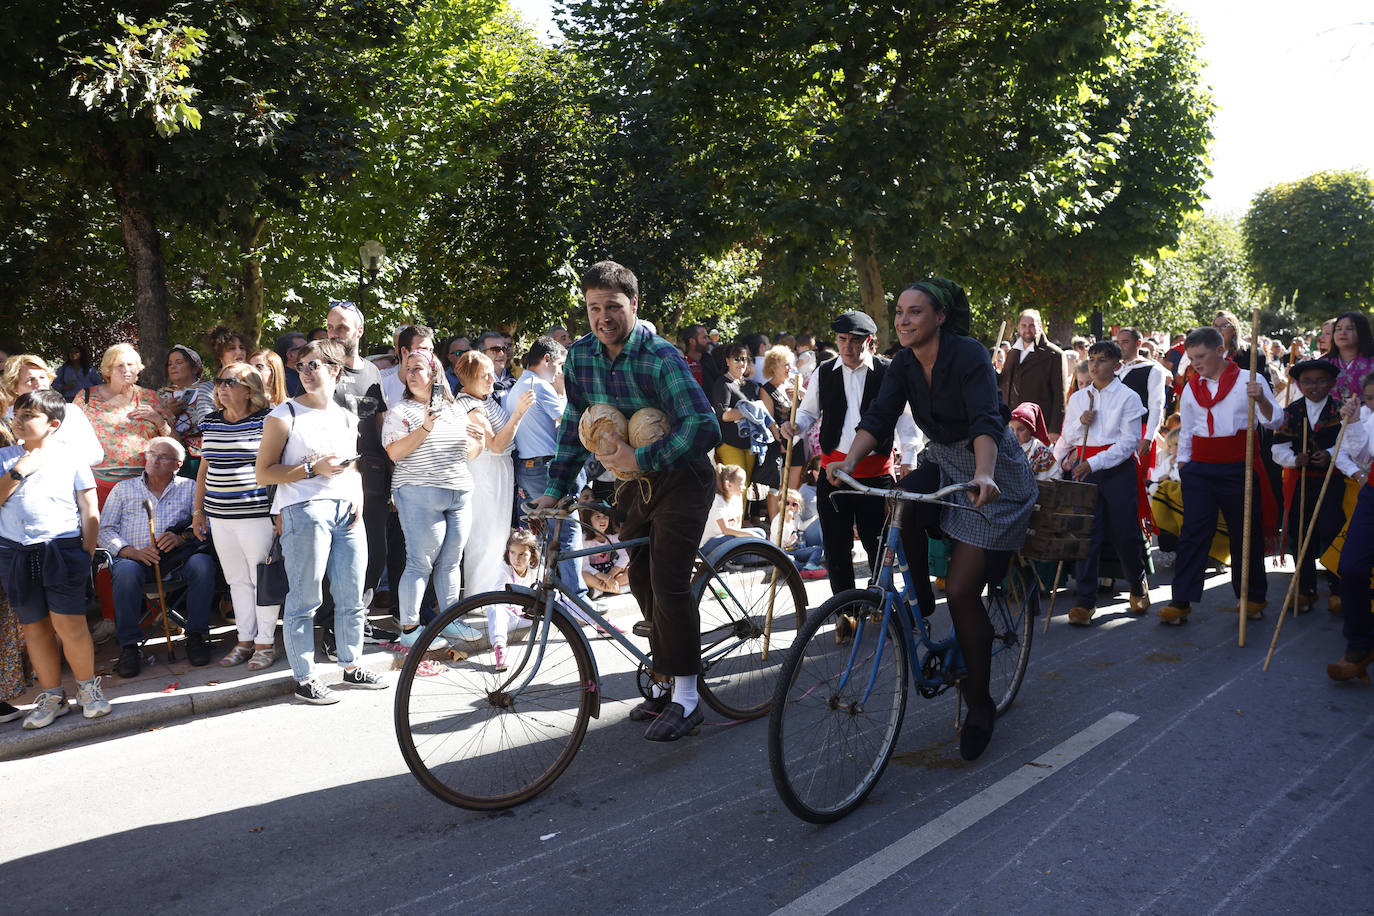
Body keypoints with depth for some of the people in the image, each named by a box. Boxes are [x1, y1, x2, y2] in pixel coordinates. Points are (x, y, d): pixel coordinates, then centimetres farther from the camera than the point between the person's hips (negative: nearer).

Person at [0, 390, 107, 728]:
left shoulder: (71, 459, 3)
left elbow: (89, 510, 4)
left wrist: (87, 552, -1)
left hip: (62, 549, -3)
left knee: (69, 624, -8)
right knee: (34, 627, 9)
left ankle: (87, 686, 12)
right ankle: (52, 696, 20)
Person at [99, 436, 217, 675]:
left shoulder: (189, 487, 17)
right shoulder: (123, 488, 18)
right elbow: (105, 530, 8)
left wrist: (182, 537, -17)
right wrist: (133, 552, -11)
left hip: (176, 557, 0)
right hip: (134, 556, 0)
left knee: (203, 563, -31)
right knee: (126, 571, -35)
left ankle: (195, 635, -21)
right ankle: (128, 646, -26)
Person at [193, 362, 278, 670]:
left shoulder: (265, 420, -7)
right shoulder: (211, 421, 12)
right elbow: (205, 468, 19)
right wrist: (198, 509, 17)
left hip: (257, 514, -6)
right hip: (220, 516, 6)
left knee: (262, 580, 2)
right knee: (237, 580, 12)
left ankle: (266, 643, 12)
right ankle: (245, 640, 22)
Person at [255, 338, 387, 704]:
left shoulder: (348, 418, 17)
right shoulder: (285, 416, 0)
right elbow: (264, 473, -4)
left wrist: (358, 497, 9)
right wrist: (313, 469, -14)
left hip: (347, 511, 5)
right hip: (305, 510, -5)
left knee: (352, 596, 10)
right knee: (305, 599, -3)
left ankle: (353, 667, 25)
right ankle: (304, 679, 6)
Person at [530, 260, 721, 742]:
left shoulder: (660, 357, -22)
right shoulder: (580, 356, -3)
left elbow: (704, 427, -30)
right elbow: (575, 425, 7)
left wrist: (642, 457, -30)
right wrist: (555, 489, 3)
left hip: (680, 480, -6)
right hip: (635, 482, 7)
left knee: (668, 585, -11)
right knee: (642, 584, 10)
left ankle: (686, 697, 1)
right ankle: (664, 683, 25)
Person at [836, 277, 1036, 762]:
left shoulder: (969, 355, -21)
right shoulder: (904, 364, -2)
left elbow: (986, 421, -34)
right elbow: (878, 417, -11)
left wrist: (983, 475, -51)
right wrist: (850, 461, -29)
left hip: (992, 472, -6)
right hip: (943, 463, 6)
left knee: (962, 590, -12)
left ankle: (980, 704, 7)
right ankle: (920, 603, -4)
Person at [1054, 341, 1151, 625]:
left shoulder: (1128, 397, 0)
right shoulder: (1078, 398, 12)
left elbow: (1130, 441, -8)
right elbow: (1067, 438, 16)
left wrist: (1095, 462, -18)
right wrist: (1080, 422, -5)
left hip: (1118, 470, -3)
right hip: (1084, 469, 3)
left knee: (1125, 533, 3)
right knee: (1086, 533, -4)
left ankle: (1138, 587, 29)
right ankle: (1085, 601, -2)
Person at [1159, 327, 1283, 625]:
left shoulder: (1249, 381, 0)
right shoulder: (1191, 388, 11)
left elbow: (1273, 421, -3)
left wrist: (1261, 399, -22)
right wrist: (1182, 469, 14)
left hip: (1239, 468, -3)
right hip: (1200, 469, 3)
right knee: (1192, 533, -3)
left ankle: (1253, 597, 22)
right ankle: (1181, 601, -1)